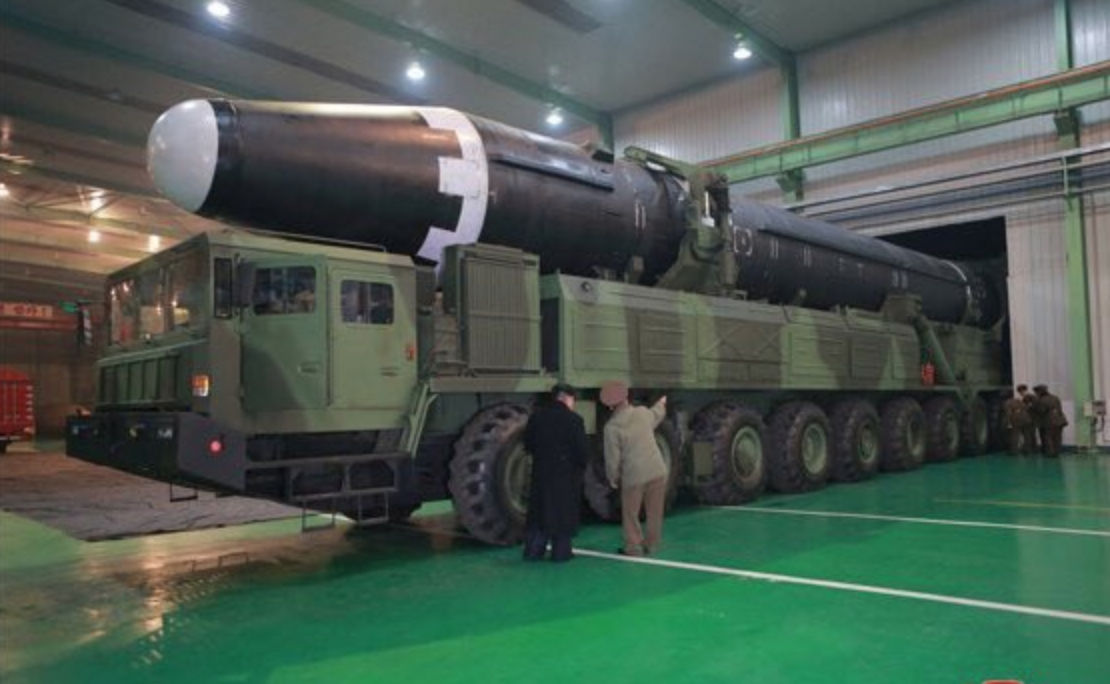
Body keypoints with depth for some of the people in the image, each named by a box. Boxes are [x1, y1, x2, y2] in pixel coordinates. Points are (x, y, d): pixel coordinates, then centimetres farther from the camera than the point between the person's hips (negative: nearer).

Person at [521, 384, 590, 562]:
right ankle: (561, 552, 11)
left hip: (541, 472, 5)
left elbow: (528, 444, 9)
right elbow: (582, 449, -13)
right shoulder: (573, 419, -14)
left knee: (539, 511, 12)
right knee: (563, 512, 6)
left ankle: (533, 551, 16)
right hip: (566, 473, -5)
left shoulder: (536, 416, 3)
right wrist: (581, 464, 6)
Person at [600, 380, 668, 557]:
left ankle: (633, 547, 16)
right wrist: (661, 404, 51)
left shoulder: (612, 426, -11)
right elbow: (655, 416, 29)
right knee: (654, 512, 15)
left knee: (631, 513, 12)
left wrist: (613, 478, 9)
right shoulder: (643, 412, 2)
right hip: (657, 470, 4)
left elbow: (613, 458, -8)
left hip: (634, 475, -4)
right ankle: (652, 544, 25)